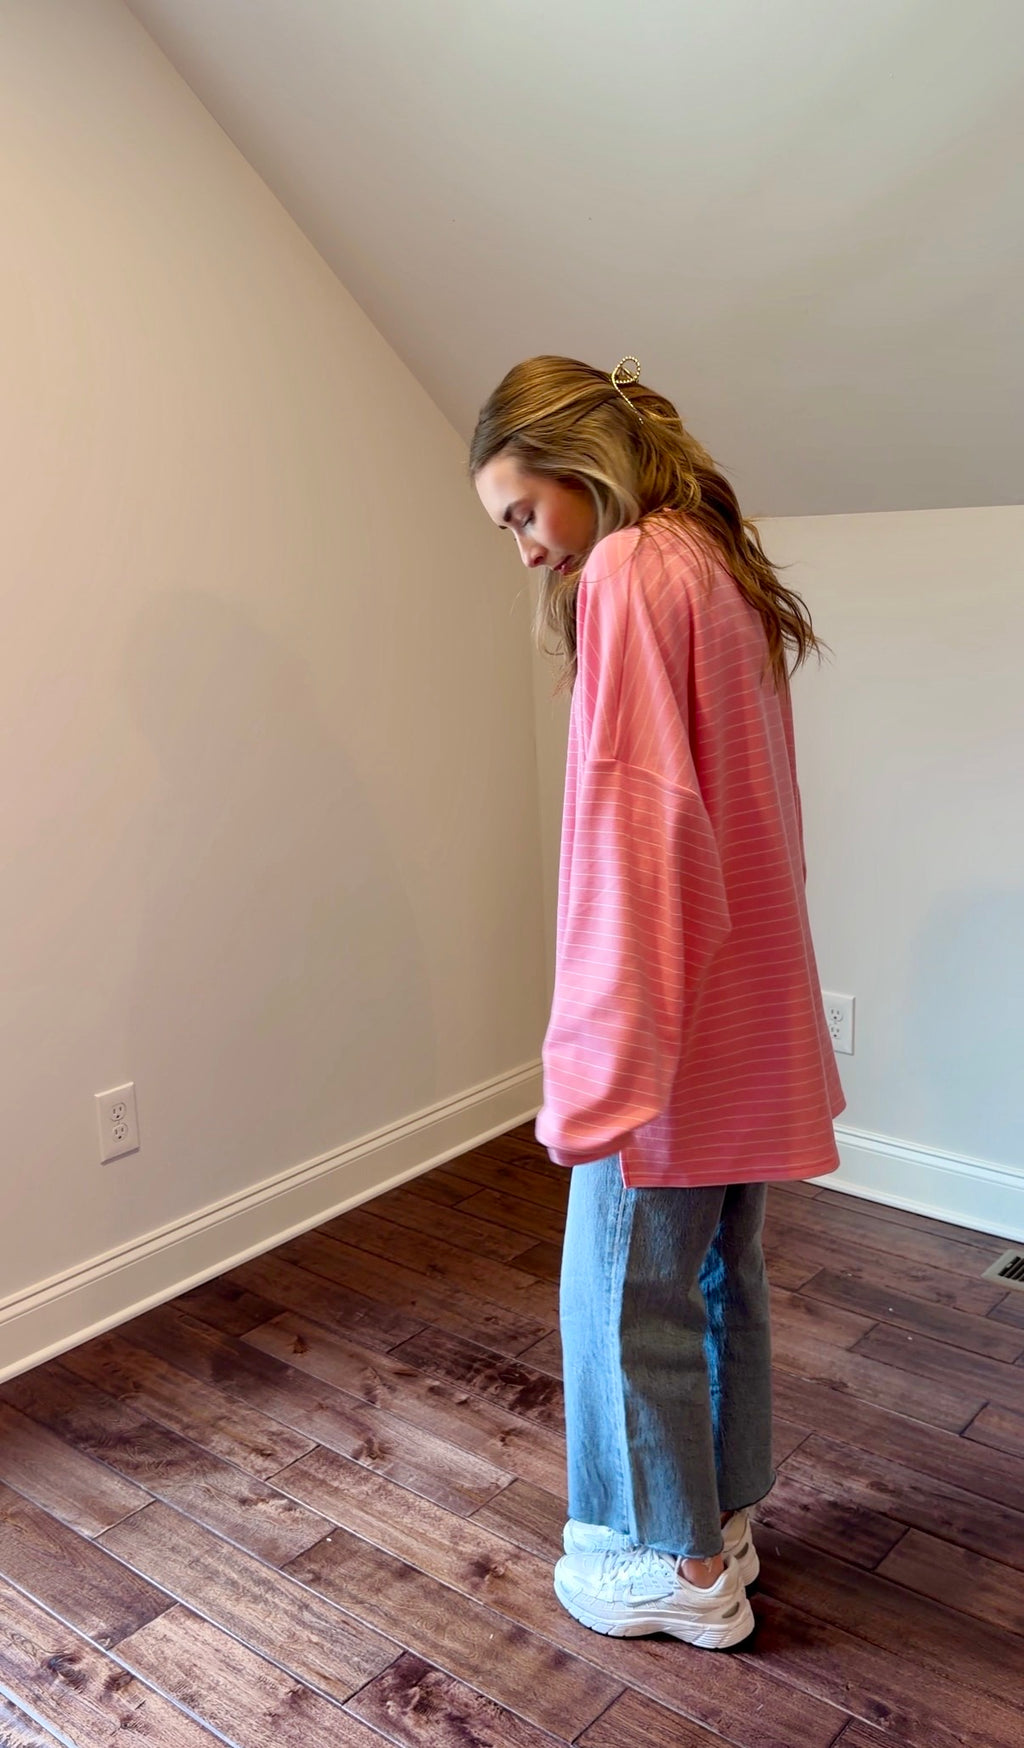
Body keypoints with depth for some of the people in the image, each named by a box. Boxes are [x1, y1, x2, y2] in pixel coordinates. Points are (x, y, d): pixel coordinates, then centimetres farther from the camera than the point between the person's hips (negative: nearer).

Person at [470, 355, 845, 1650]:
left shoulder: (627, 576, -15)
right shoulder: (727, 573, 12)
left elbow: (631, 825, -23)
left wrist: (592, 1063, -21)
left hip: (668, 1020, -9)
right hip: (754, 1006, 9)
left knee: (625, 1296, 8)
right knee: (721, 1277, 20)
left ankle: (683, 1567, 26)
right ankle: (725, 1519, 37)